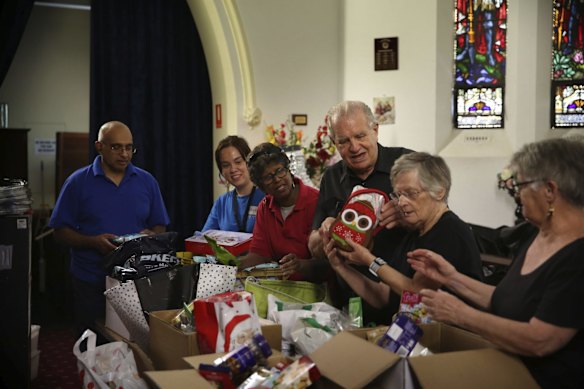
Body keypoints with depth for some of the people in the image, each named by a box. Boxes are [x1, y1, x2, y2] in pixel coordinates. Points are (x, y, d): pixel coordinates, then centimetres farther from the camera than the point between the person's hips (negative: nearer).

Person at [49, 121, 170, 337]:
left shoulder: (146, 181, 8)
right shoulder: (78, 182, 1)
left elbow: (160, 227, 12)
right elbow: (61, 232, -1)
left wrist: (151, 235, -11)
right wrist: (93, 242, -17)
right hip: (90, 284, -1)